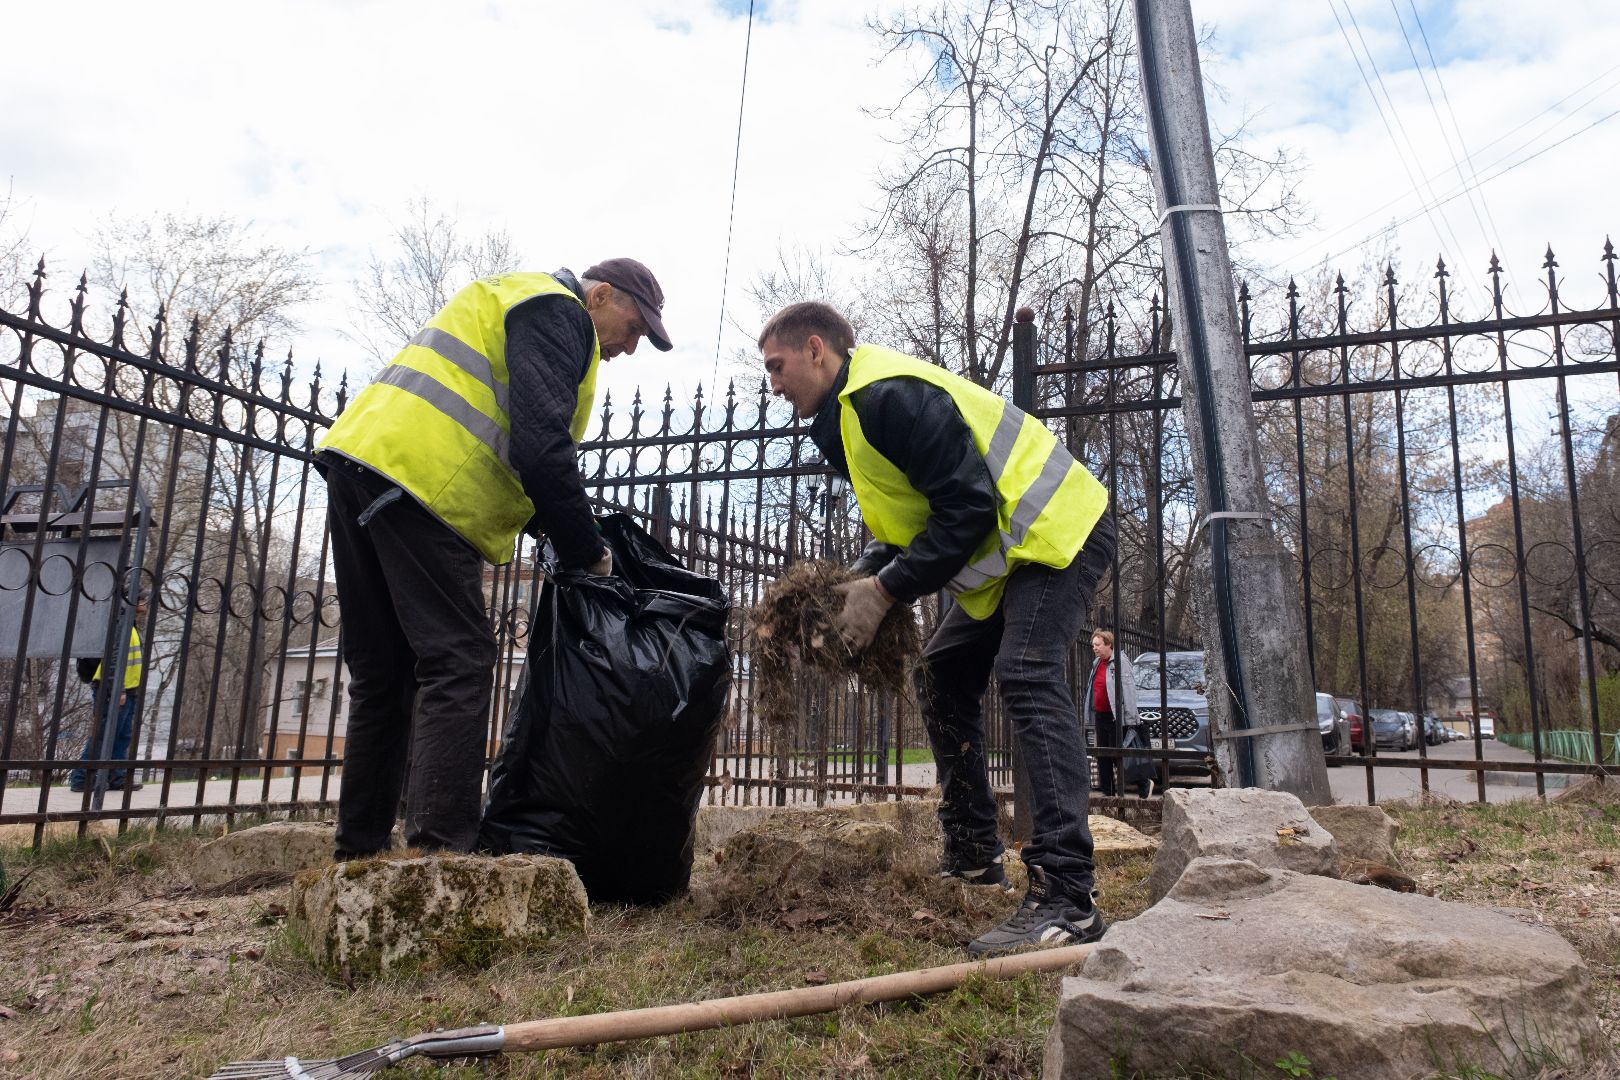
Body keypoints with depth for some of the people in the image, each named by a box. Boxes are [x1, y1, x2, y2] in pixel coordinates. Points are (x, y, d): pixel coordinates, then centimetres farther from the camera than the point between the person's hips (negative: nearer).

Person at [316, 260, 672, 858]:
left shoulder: (509, 304, 32)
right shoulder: (557, 312, -1)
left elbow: (505, 456, 28)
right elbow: (542, 446, -15)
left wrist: (568, 531, 17)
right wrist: (588, 553, -6)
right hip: (415, 477, -10)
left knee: (381, 675, 12)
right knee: (457, 665, -10)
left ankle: (359, 850, 17)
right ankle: (440, 849, -14)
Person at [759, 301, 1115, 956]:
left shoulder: (890, 395, -21)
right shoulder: (845, 420, 13)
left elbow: (968, 507, -26)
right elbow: (916, 521, 15)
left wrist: (886, 591, -22)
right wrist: (871, 590, -1)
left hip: (1056, 530, -11)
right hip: (1006, 552, 11)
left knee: (1025, 675, -25)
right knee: (943, 674, 11)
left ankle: (1066, 897, -27)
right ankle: (972, 858, 18)